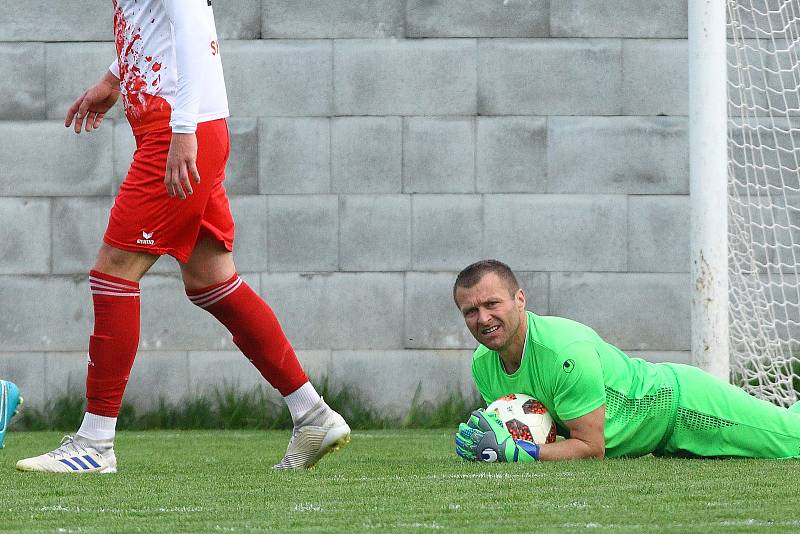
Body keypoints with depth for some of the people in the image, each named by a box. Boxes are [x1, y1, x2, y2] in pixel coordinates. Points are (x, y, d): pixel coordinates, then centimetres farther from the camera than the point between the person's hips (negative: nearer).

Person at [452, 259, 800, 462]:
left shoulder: (567, 351, -37)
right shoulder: (482, 363, -14)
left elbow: (591, 447, -32)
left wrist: (511, 451, -39)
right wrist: (482, 445, -23)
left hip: (682, 404, -7)